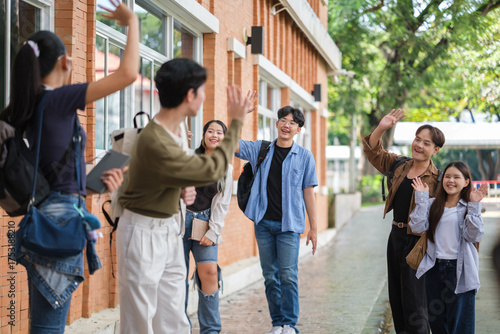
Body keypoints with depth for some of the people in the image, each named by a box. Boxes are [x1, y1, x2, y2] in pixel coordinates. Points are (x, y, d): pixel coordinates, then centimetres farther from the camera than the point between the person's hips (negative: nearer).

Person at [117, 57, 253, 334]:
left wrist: (183, 190, -6)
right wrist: (236, 122, -11)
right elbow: (212, 169, -20)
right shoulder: (155, 142, -28)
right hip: (144, 234, -9)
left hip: (170, 231, 9)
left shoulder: (173, 130, 3)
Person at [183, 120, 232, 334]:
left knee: (210, 272, -12)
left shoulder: (226, 168, 10)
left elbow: (222, 203, 6)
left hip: (205, 222, 0)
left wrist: (213, 232, -5)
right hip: (181, 218, 0)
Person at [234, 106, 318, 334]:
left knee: (288, 275, -6)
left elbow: (308, 193, 4)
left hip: (289, 224, -2)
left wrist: (313, 228, 2)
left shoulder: (304, 156, 3)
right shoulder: (260, 149, 8)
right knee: (270, 276, 7)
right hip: (264, 222, 2)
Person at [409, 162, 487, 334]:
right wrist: (421, 198, -7)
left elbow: (473, 236, -13)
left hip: (459, 269, -3)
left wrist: (474, 206, -18)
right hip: (434, 267, 4)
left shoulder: (469, 207, -1)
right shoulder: (432, 204, 7)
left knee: (460, 320, -1)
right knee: (435, 318, 13)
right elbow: (417, 227, -5)